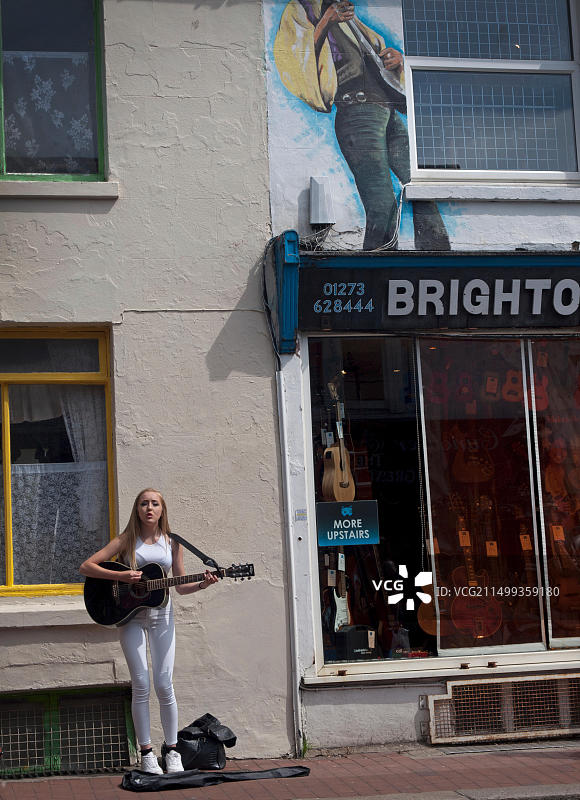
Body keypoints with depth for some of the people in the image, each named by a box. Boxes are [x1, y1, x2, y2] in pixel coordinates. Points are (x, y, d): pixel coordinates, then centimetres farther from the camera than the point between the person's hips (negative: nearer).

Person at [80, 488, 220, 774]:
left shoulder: (172, 543, 6)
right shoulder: (127, 540, -1)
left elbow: (181, 586, 10)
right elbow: (86, 566, -6)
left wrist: (202, 584, -10)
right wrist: (121, 576, -17)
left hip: (160, 615, 1)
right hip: (130, 616, -1)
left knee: (164, 685, -2)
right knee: (141, 685, -3)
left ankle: (172, 751, 9)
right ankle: (146, 753, 6)